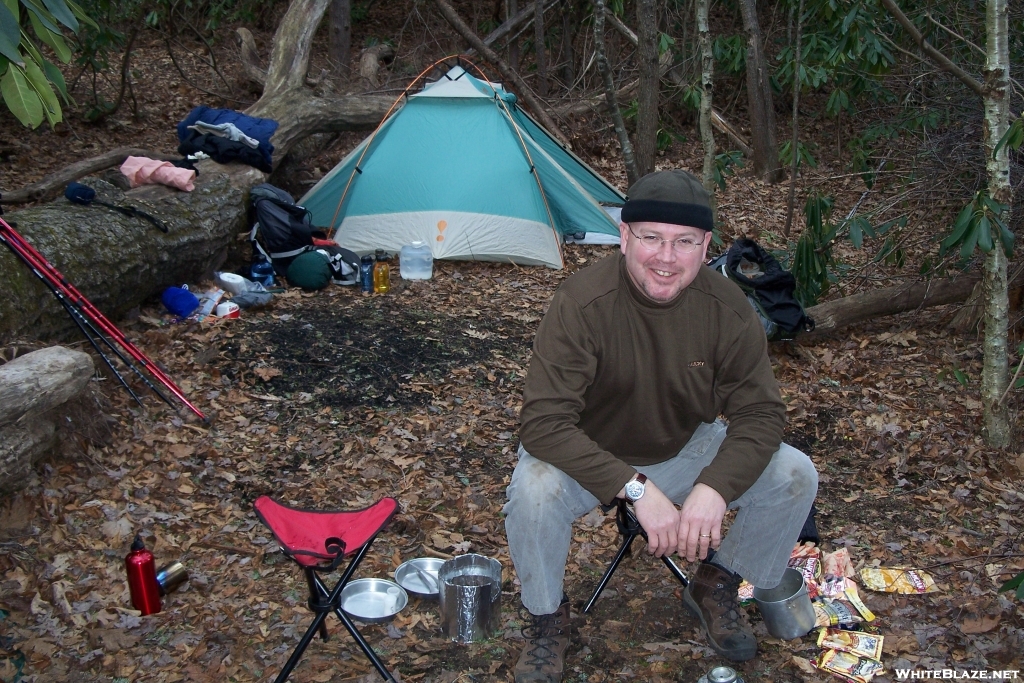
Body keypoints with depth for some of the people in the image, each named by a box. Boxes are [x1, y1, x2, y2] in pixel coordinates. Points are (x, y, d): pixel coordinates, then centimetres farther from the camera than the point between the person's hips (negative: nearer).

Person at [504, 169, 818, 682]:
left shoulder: (727, 308, -18)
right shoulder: (582, 303, -29)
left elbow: (760, 412, -13)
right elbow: (544, 423, -32)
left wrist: (714, 488, -32)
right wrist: (636, 487, -40)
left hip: (686, 449, 4)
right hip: (589, 459, -3)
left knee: (794, 476, -14)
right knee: (533, 489, -34)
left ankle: (714, 587, 13)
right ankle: (547, 616, -2)